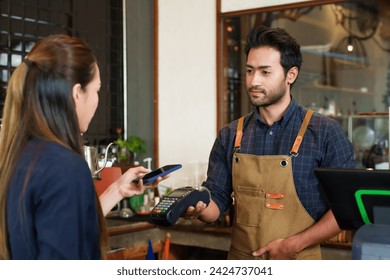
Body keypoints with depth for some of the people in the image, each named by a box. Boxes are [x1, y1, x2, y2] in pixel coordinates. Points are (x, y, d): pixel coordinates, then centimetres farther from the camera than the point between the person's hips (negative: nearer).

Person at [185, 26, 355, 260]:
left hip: (297, 262, -3)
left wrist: (294, 245, -17)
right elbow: (217, 200, 3)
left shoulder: (325, 132, -8)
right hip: (240, 259, 3)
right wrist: (199, 208, -19)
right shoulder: (230, 136, 2)